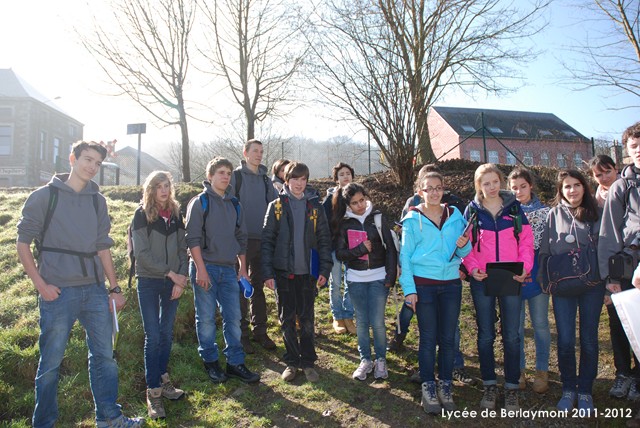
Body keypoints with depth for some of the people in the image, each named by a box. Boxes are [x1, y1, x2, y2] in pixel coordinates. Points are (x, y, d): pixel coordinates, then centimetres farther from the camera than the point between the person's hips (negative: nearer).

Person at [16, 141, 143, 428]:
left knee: (104, 356, 9)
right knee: (51, 362, 5)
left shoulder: (98, 200, 11)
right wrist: (41, 284, -10)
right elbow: (23, 243, -1)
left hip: (95, 290, 4)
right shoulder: (45, 196, -1)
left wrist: (114, 288, 10)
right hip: (57, 293, -4)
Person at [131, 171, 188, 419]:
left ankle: (162, 380, 26)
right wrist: (170, 273, -13)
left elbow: (182, 249, 8)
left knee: (167, 333, 11)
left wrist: (182, 278, -4)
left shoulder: (175, 214, 8)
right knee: (153, 337, -3)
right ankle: (153, 392, 6)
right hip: (149, 282, -4)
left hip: (172, 283, 4)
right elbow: (142, 253, -11)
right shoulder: (142, 215, -4)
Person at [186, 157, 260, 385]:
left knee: (233, 318, 5)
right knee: (206, 318, 3)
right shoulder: (200, 202, -2)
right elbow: (193, 238, -9)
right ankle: (210, 362, 19)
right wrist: (201, 269, -15)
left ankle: (235, 363, 16)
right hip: (205, 267, -5)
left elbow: (241, 238, 18)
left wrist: (243, 269, 14)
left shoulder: (235, 205, 14)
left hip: (229, 269, 5)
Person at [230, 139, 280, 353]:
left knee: (259, 287, 12)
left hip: (263, 240, 5)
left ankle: (260, 330, 22)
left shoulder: (265, 179, 12)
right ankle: (241, 333, 13)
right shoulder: (235, 176, -4)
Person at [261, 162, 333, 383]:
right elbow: (267, 240, -1)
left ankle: (308, 362, 20)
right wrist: (267, 272, -8)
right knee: (287, 319, 9)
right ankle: (292, 362, 22)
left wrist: (325, 269, -3)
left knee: (307, 319, 7)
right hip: (283, 272, 0)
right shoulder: (277, 206, 0)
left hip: (307, 271, 1)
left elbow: (324, 239, 5)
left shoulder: (314, 206, 4)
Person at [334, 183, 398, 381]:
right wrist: (361, 249, -16)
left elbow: (390, 248, -2)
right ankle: (365, 360, 24)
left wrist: (391, 276, -7)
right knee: (362, 321, 8)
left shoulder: (378, 218, -2)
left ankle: (381, 360, 19)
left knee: (377, 322, -2)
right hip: (356, 279, 2)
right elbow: (340, 253, -2)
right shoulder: (344, 223, 2)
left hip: (378, 277, -1)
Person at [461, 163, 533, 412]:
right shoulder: (472, 210, 4)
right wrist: (472, 267, -12)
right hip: (482, 280, 0)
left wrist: (524, 267, -10)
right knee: (485, 335, 8)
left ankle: (511, 388, 20)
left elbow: (526, 240, 4)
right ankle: (489, 386, 22)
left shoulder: (514, 207, 6)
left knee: (511, 335, 5)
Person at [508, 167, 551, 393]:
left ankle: (542, 371, 20)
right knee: (515, 324, 6)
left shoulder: (545, 211, 3)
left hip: (537, 271, 0)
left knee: (540, 323, 6)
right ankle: (518, 370, 20)